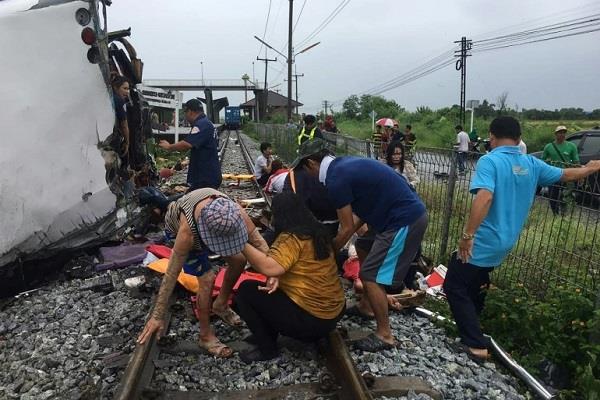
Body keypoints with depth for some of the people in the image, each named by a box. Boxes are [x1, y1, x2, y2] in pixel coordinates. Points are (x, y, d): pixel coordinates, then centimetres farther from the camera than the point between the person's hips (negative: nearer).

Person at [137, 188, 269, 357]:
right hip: (178, 227, -4)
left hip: (207, 222, 5)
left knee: (239, 260, 0)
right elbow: (171, 274, -37)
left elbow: (259, 242, -28)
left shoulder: (235, 212, -38)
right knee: (207, 279, -17)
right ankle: (205, 336, 2)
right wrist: (157, 316, -30)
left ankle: (220, 305, 25)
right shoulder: (187, 231, -45)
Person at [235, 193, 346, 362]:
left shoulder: (291, 238, -18)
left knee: (246, 290, -1)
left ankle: (267, 348, 7)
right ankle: (268, 334, 24)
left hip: (311, 320, -9)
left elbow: (269, 268, -31)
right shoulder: (316, 232, 9)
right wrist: (277, 278, -3)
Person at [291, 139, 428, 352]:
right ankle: (367, 306, 37)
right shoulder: (345, 165, 13)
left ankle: (384, 335, 11)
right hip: (409, 213, 10)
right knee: (364, 247, 25)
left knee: (371, 276, -3)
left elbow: (347, 229, -11)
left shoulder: (335, 179, -16)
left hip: (404, 220, -10)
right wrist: (337, 240, 14)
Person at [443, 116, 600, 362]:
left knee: (455, 287, 2)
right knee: (475, 286, 26)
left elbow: (485, 197, -31)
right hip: (504, 244, 8)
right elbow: (567, 175, 22)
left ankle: (476, 345, 1)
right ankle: (471, 331, 42)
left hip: (483, 242, -8)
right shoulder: (531, 164, 6)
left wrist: (467, 235, -29)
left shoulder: (489, 161, -16)